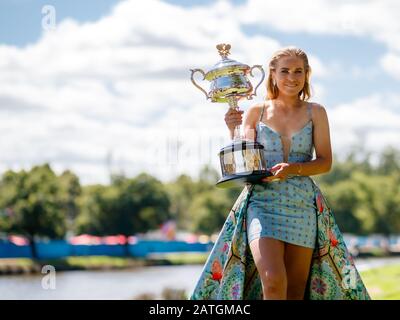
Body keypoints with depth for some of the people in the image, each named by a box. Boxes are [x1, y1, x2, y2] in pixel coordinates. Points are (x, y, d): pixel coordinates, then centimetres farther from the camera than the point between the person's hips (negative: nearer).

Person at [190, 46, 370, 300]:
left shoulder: (315, 112, 6)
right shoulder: (256, 112, 6)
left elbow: (326, 162, 2)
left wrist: (293, 169, -15)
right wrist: (234, 132, -11)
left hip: (302, 204, 1)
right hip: (262, 202, -1)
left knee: (296, 291, 3)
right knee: (273, 282, -21)